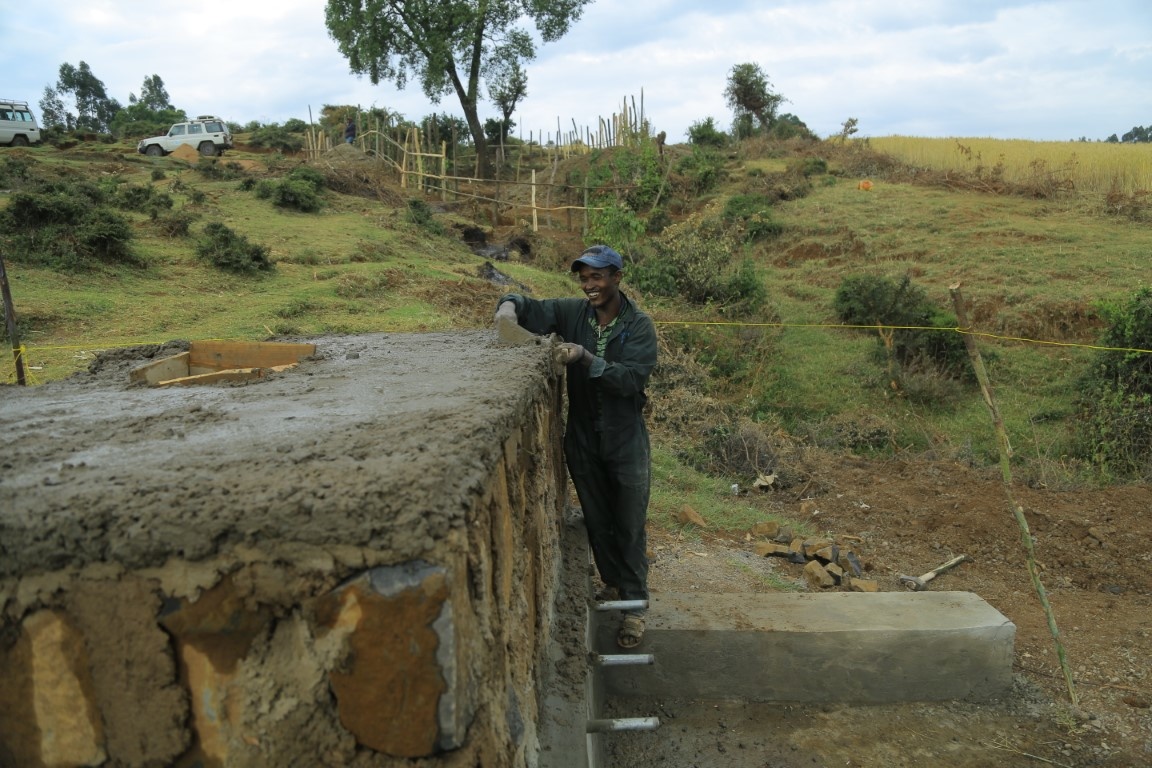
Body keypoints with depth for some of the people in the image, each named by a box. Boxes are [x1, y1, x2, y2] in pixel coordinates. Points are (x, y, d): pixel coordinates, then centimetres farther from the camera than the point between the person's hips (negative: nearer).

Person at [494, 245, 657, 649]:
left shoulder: (639, 325, -14)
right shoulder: (573, 312, -5)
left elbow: (631, 378, -24)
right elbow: (530, 307, -3)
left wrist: (586, 358, -37)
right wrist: (509, 306, -27)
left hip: (626, 443, -3)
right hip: (582, 442, 4)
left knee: (630, 528, 6)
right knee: (597, 523, 19)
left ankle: (635, 605, 20)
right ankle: (613, 584, 40)